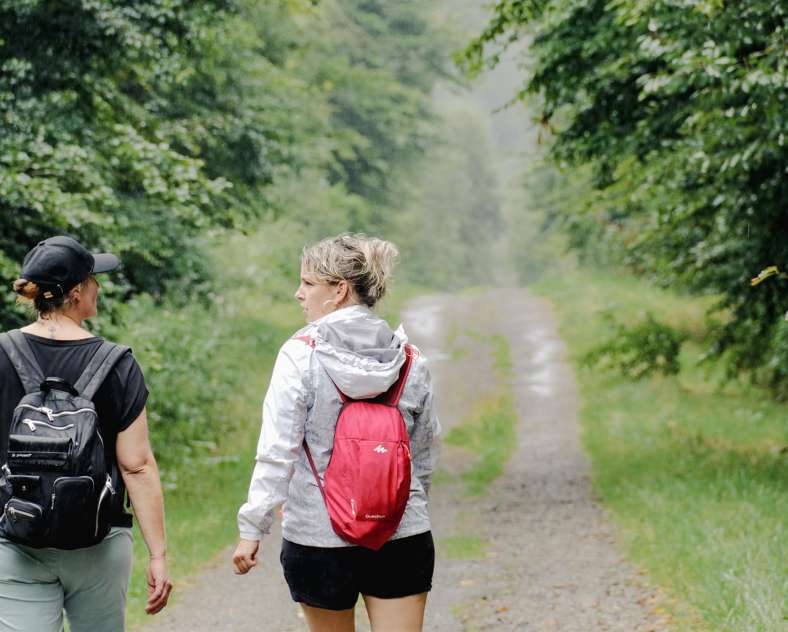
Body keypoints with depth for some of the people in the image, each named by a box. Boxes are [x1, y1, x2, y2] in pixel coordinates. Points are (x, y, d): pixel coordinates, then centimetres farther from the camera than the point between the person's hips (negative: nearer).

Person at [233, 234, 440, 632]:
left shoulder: (300, 356, -11)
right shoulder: (410, 360, 2)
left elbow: (276, 452, -13)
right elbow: (425, 450, 11)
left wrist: (251, 528, -9)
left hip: (320, 535, -2)